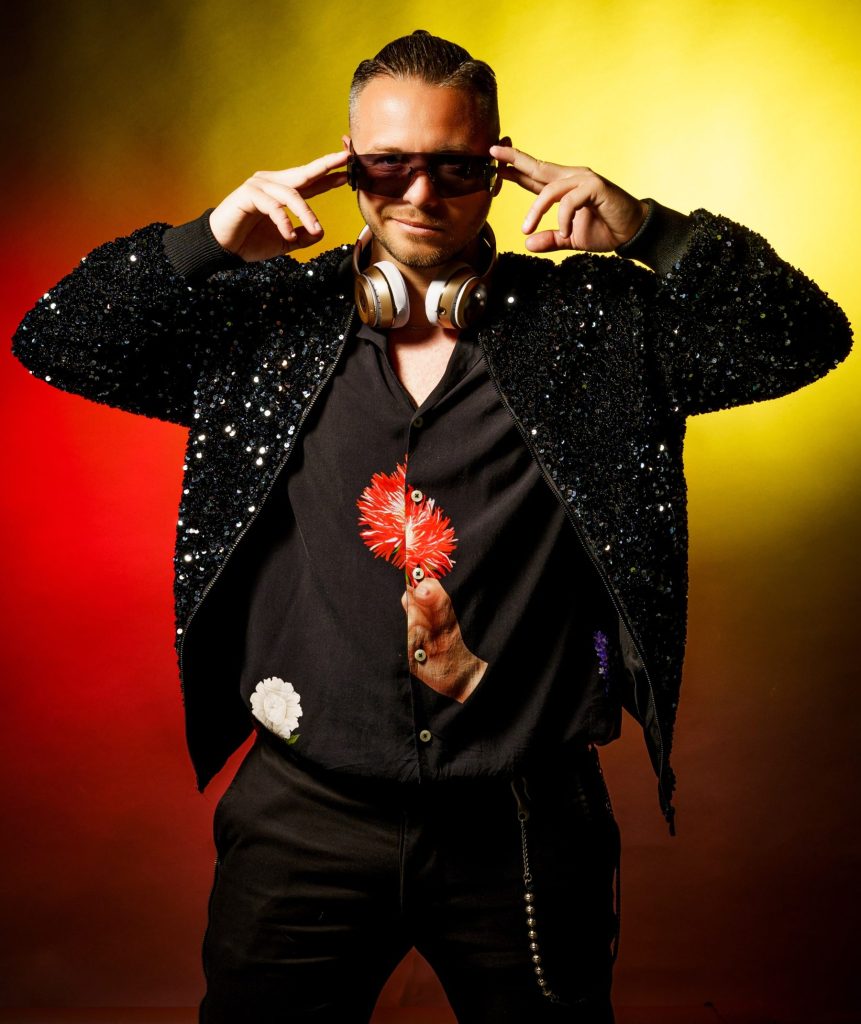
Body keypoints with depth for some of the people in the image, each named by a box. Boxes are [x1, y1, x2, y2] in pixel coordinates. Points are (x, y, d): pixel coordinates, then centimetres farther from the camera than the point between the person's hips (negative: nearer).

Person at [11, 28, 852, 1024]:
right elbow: (52, 341, 3)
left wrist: (650, 231, -15)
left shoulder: (590, 321, 0)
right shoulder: (268, 318, 1)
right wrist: (208, 241, -12)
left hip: (524, 826, 0)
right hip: (306, 818, 1)